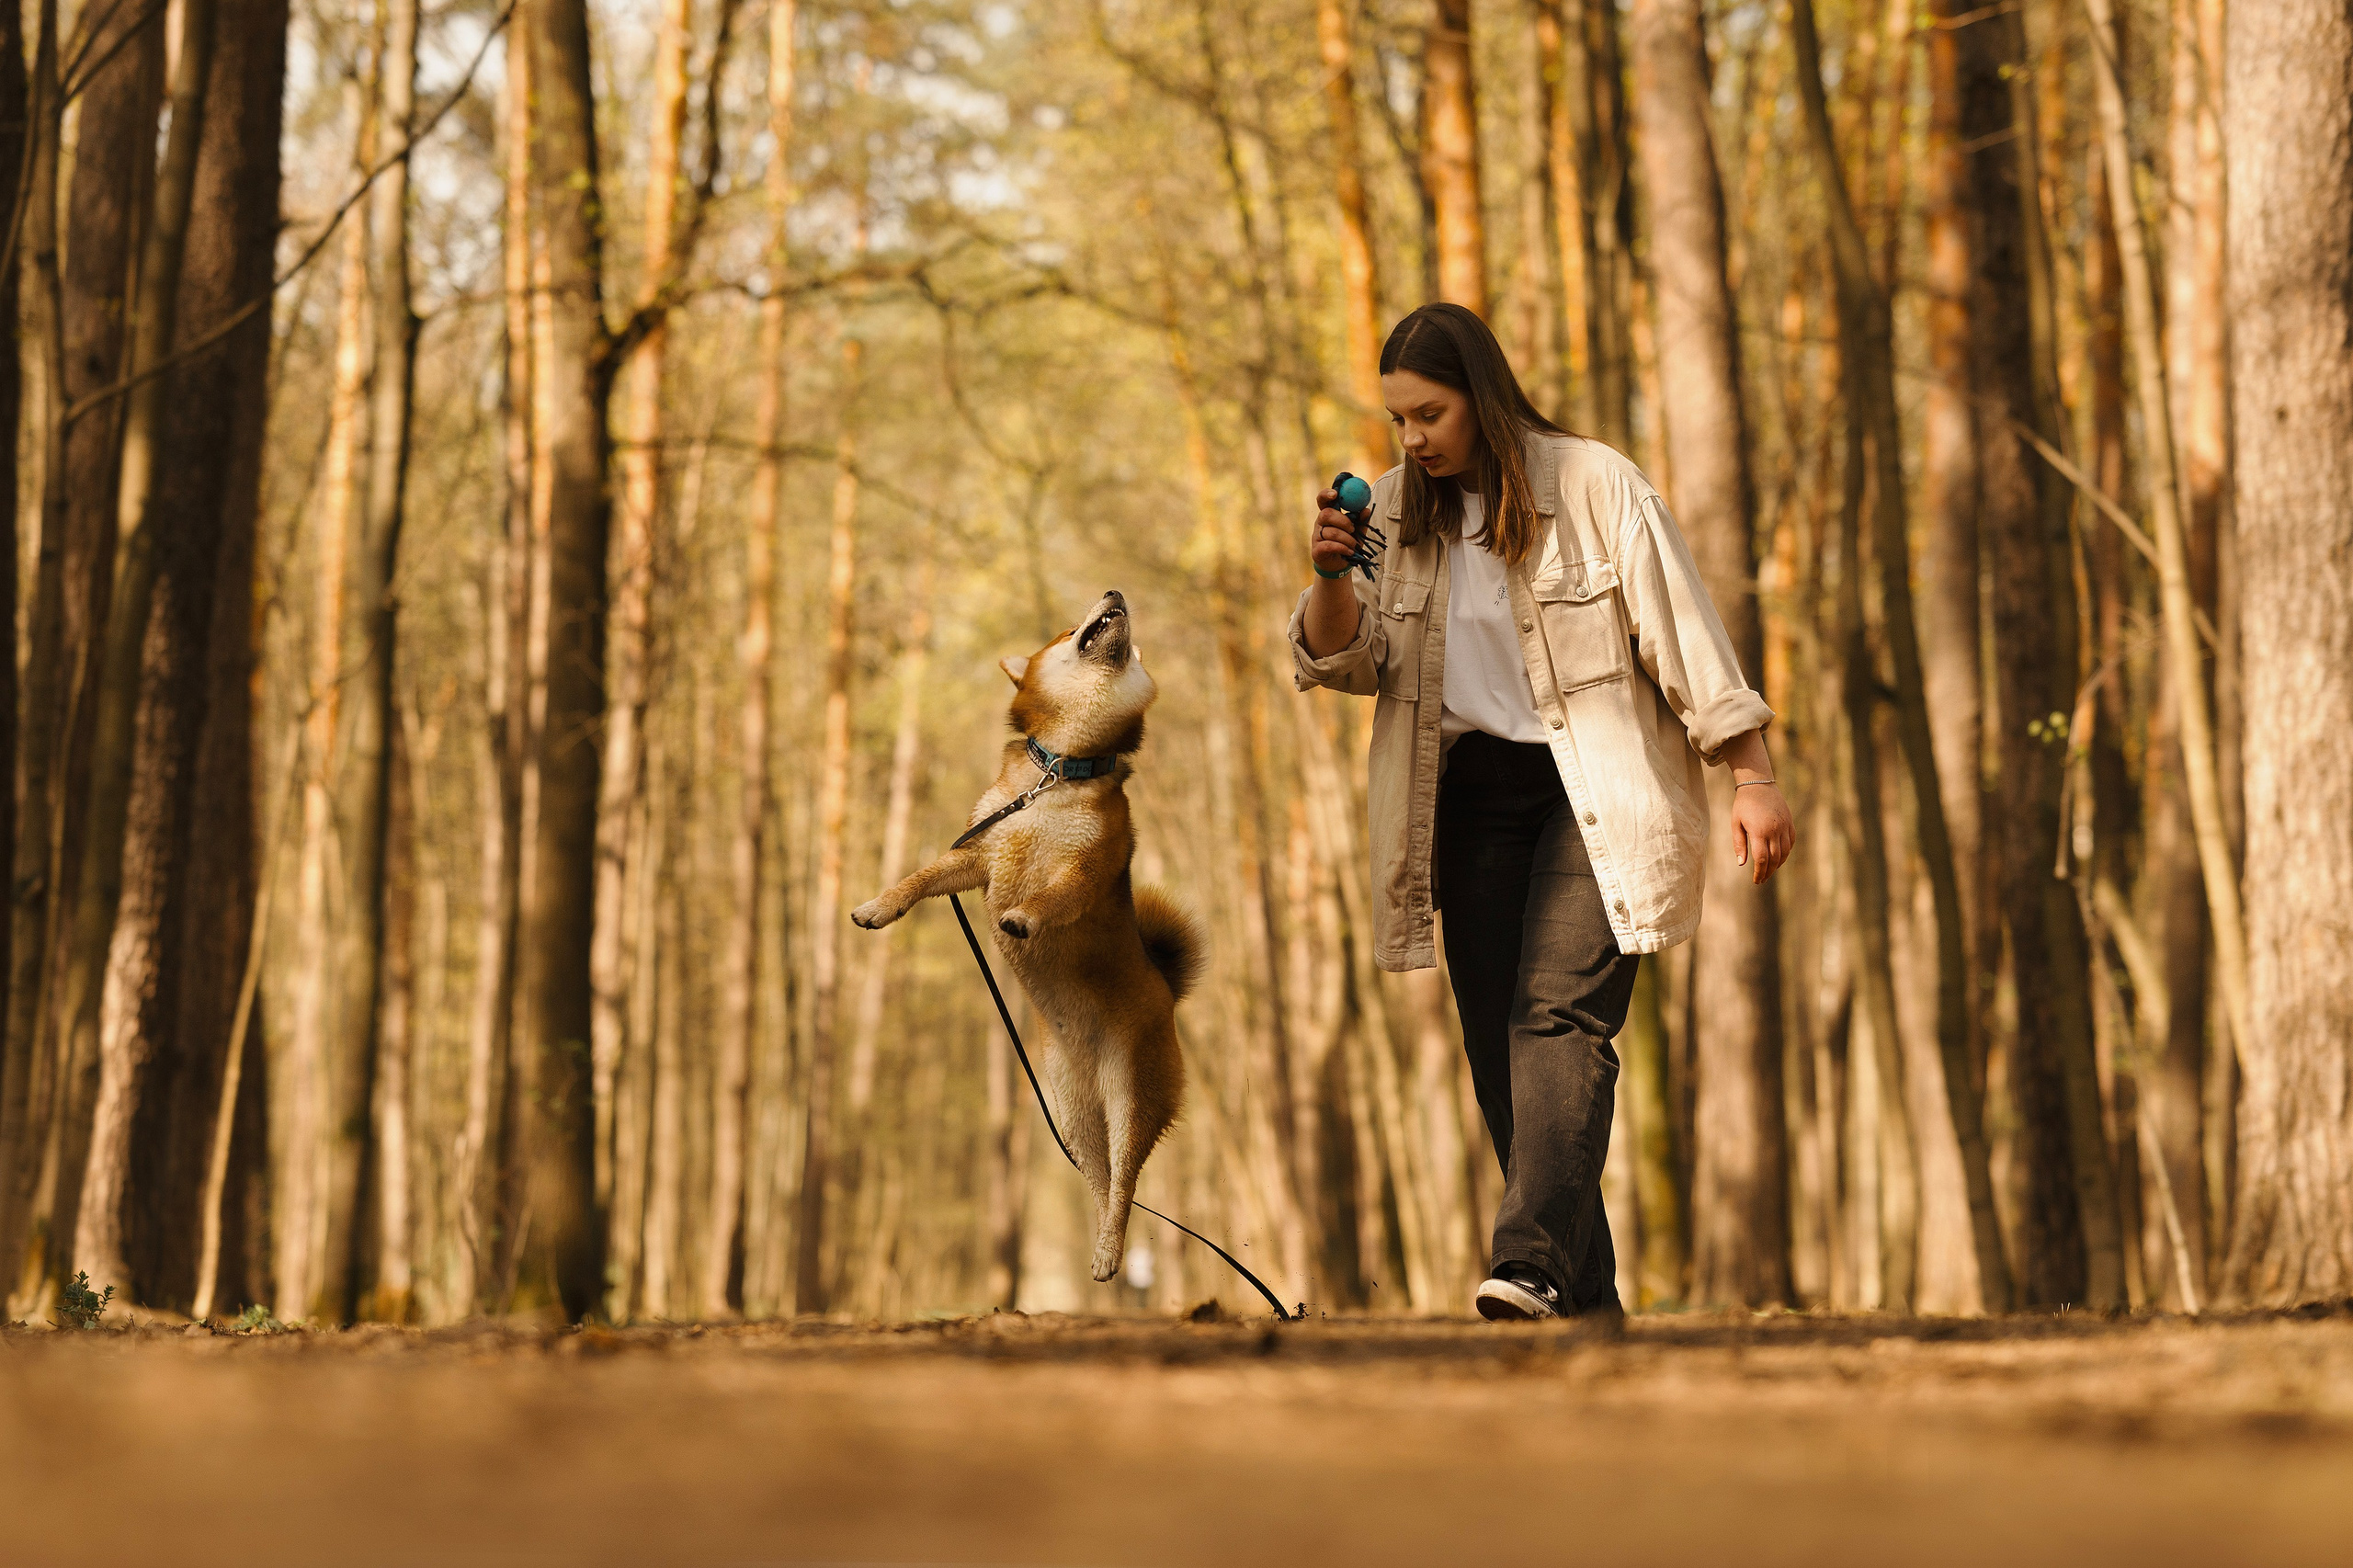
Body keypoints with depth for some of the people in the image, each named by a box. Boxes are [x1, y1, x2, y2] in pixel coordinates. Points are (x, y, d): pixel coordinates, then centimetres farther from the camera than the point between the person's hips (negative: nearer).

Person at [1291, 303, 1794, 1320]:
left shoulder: (1594, 487, -6)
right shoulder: (1399, 512, 8)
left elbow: (1684, 632, -6)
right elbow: (1341, 663, 7)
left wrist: (1751, 778, -10)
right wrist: (1330, 577, -14)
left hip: (1590, 789, -5)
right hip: (1471, 796, 5)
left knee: (1558, 1016, -20)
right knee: (1499, 1046, 0)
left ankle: (1532, 1266, -31)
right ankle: (1588, 1302, 6)